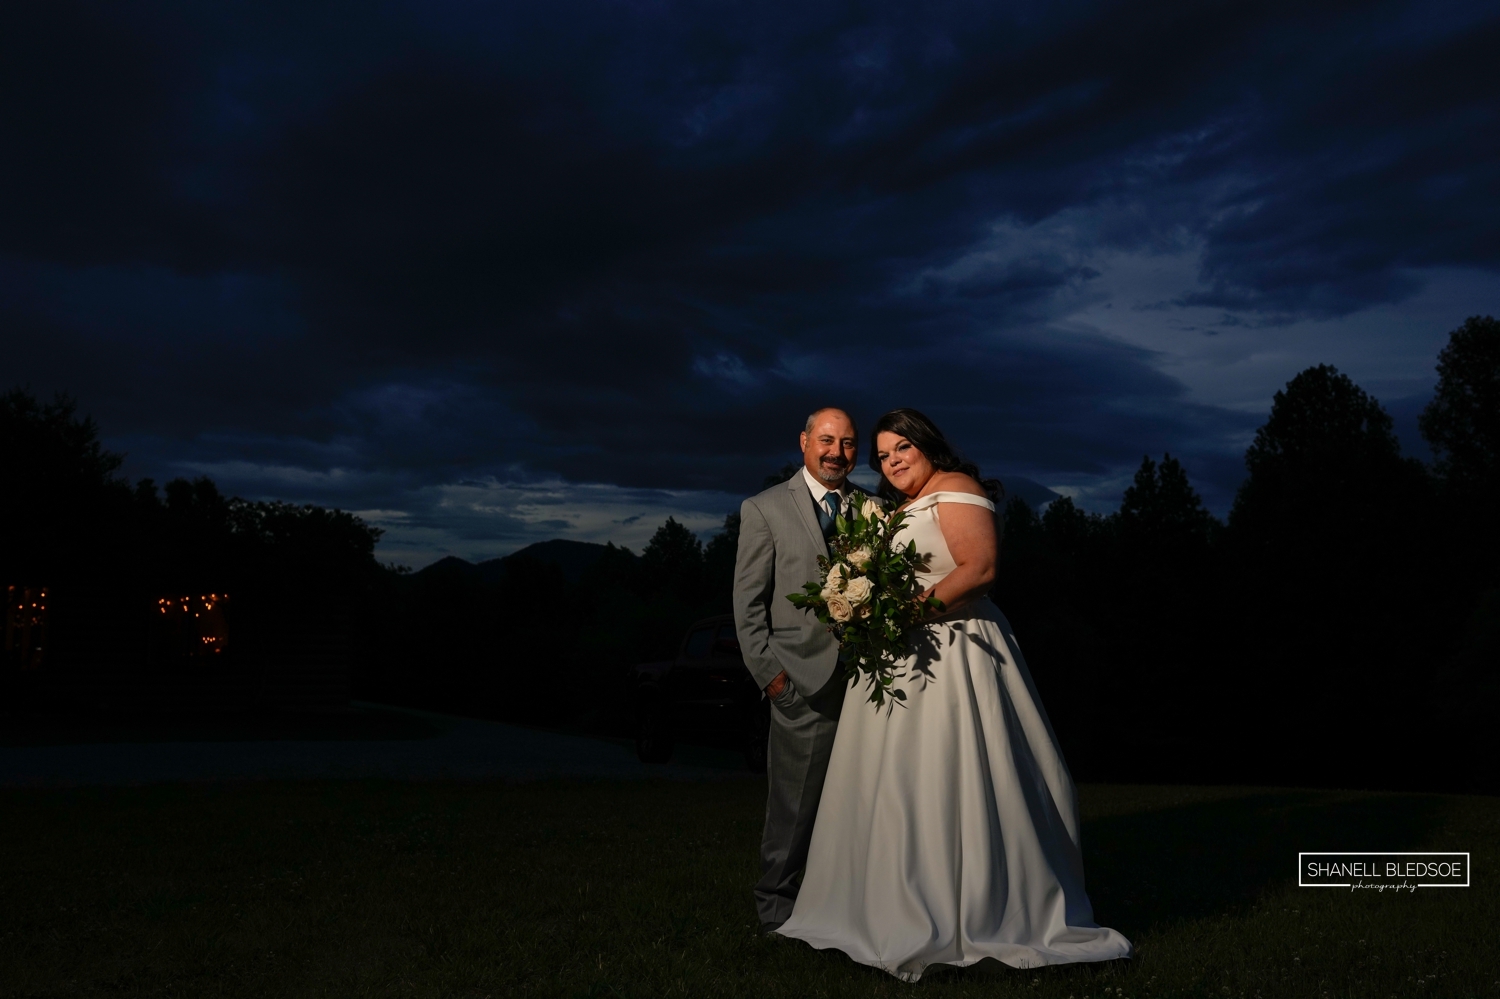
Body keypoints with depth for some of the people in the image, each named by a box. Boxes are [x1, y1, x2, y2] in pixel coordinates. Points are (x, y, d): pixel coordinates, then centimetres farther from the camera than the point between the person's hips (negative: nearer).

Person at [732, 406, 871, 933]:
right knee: (794, 803, 3)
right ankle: (776, 904, 20)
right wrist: (768, 672, -6)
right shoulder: (765, 509, 1)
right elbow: (748, 603, 0)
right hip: (805, 681, -3)